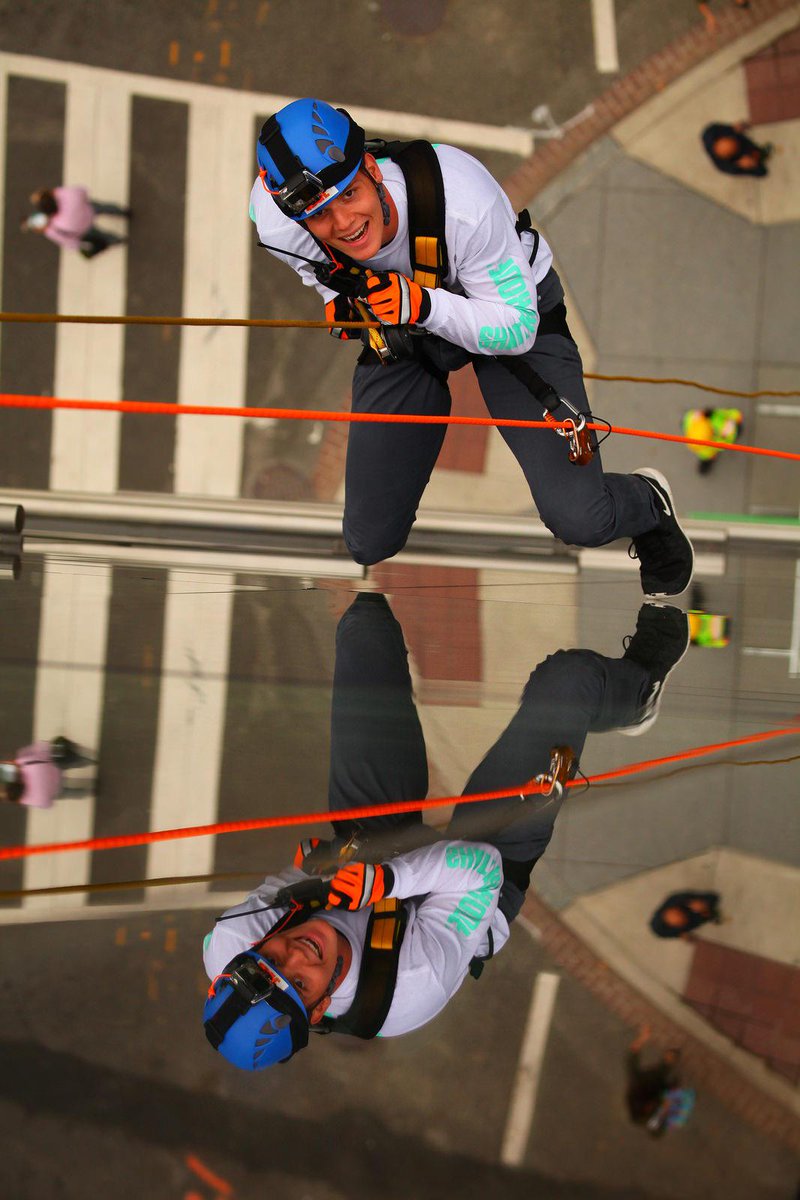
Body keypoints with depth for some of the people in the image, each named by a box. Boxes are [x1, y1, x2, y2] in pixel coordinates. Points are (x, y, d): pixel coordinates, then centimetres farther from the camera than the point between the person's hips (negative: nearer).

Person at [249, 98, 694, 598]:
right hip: (400, 338, 3)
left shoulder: (461, 199, -40)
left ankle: (648, 504, 20)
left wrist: (424, 307, -44)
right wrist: (337, 299, -16)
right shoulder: (275, 220, -28)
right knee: (370, 543, 0)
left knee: (579, 521, -17)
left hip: (513, 307, -3)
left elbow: (517, 327, -28)